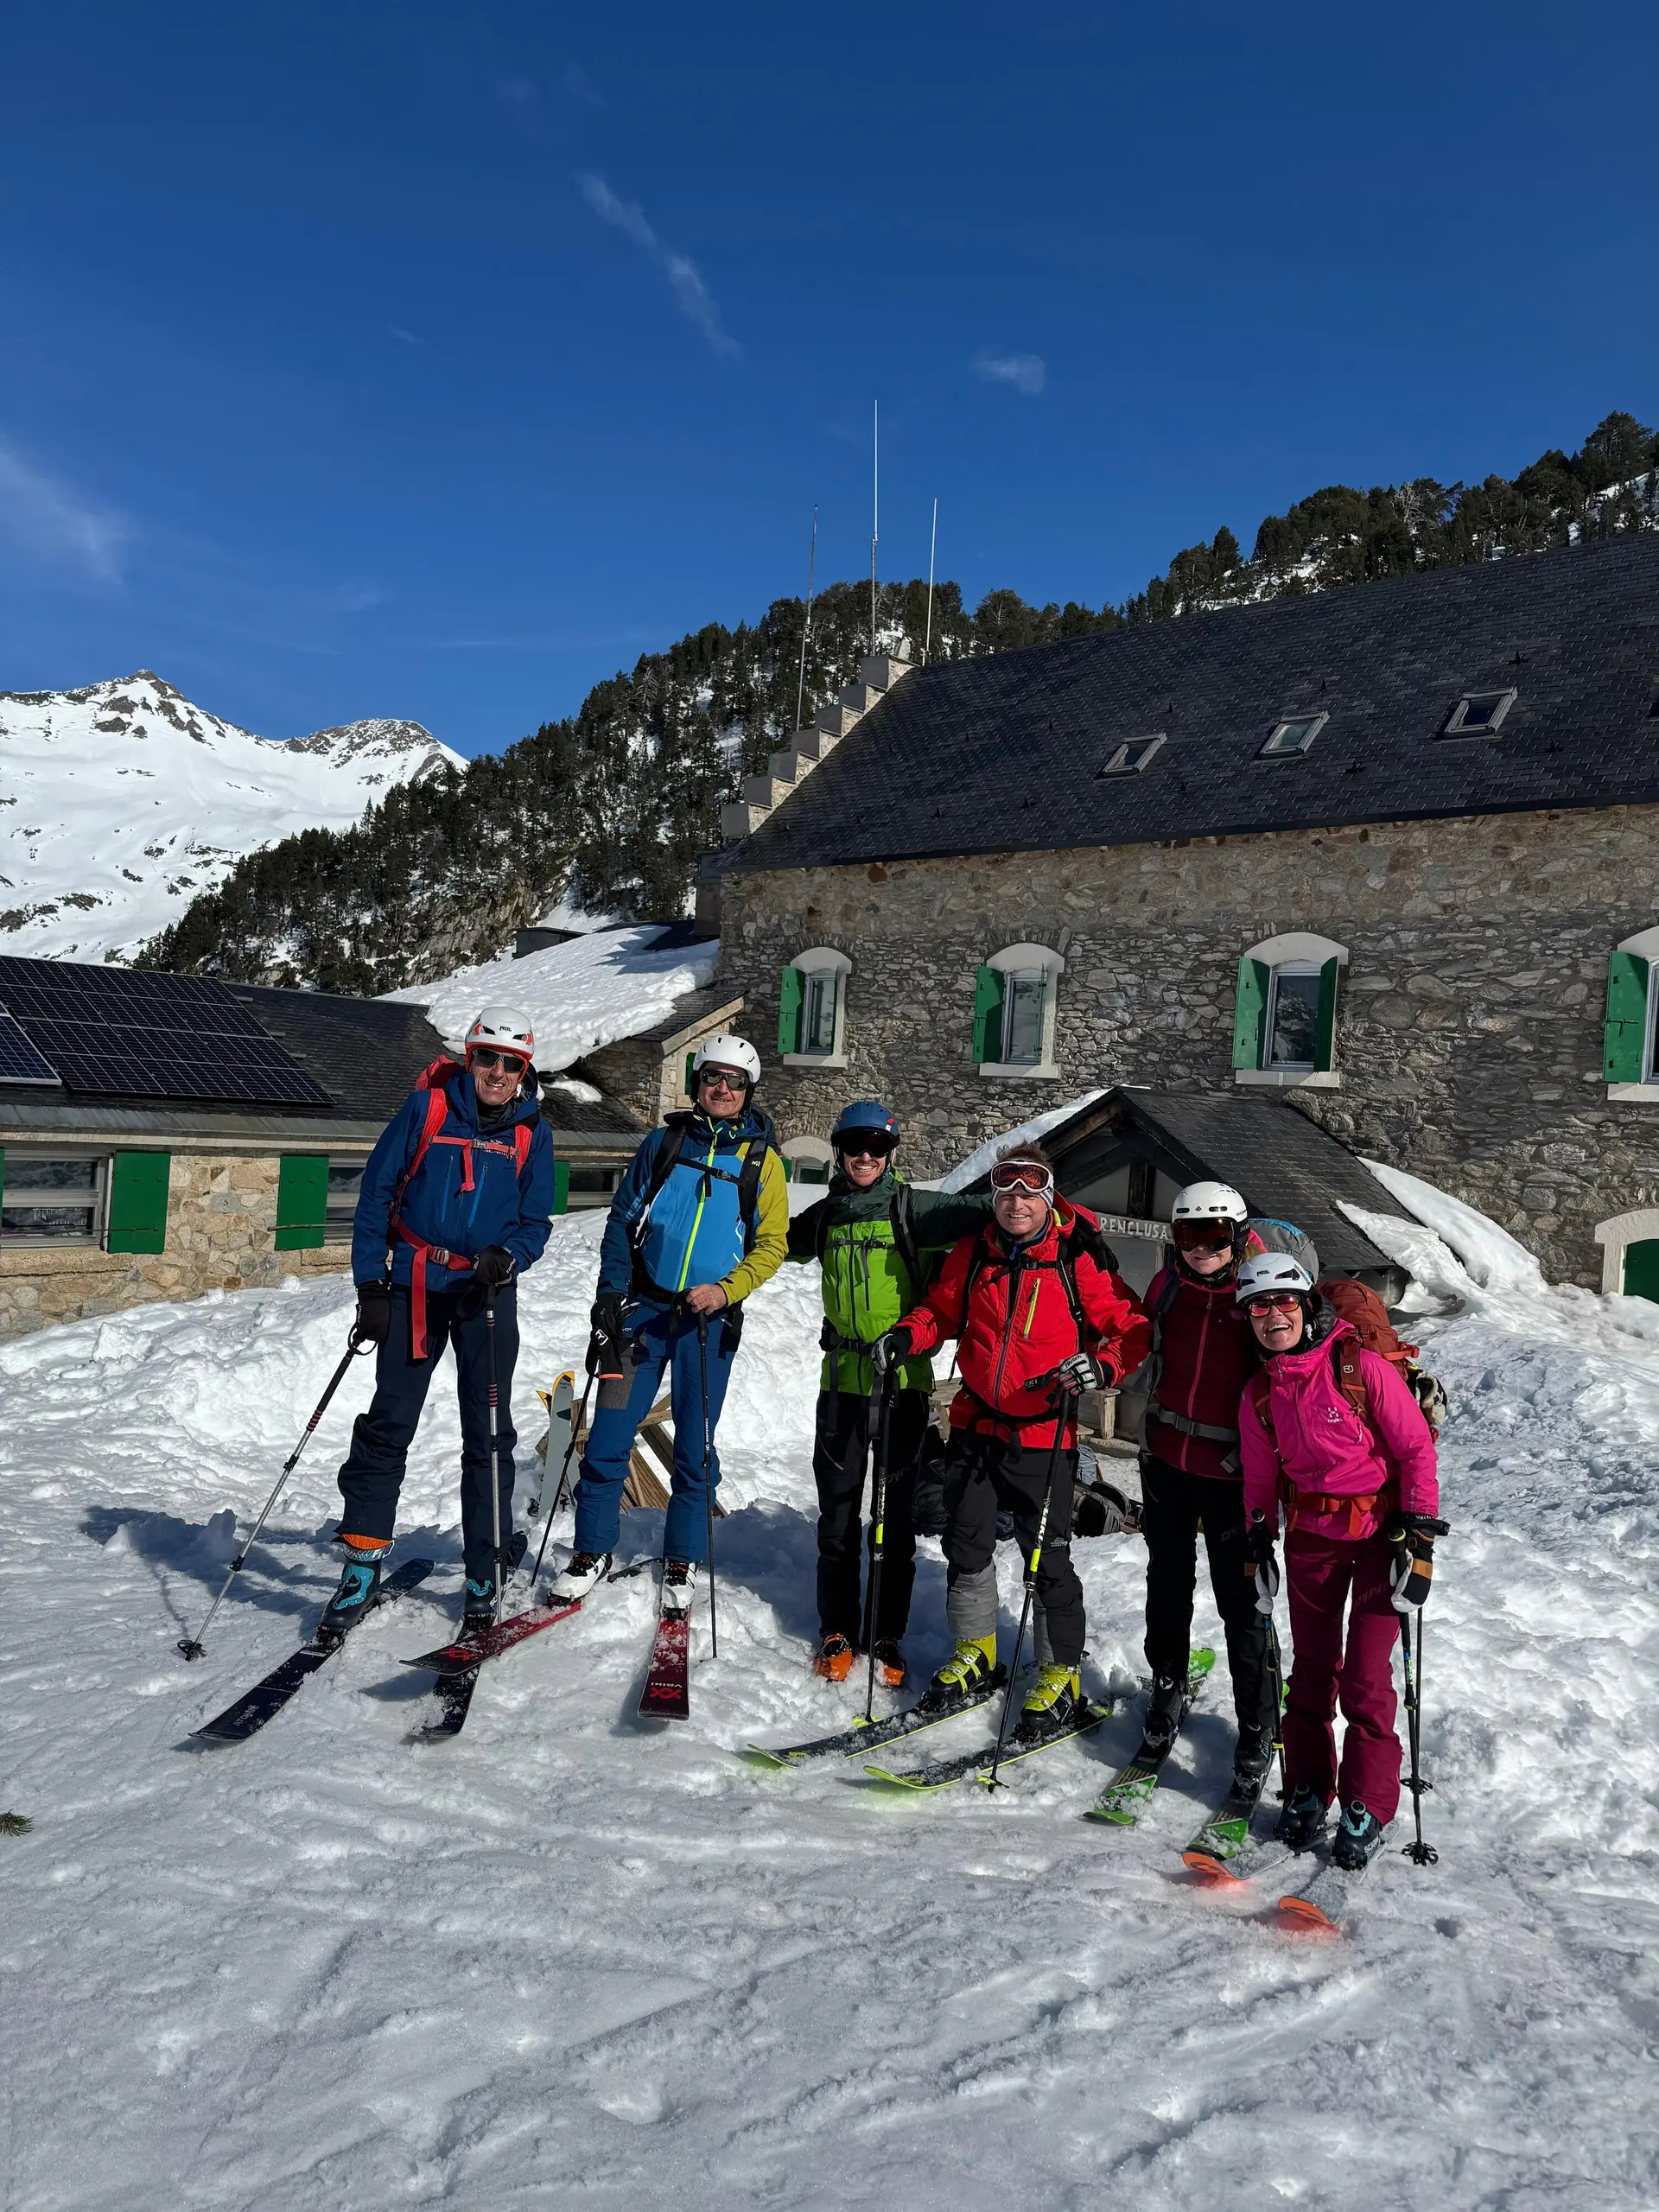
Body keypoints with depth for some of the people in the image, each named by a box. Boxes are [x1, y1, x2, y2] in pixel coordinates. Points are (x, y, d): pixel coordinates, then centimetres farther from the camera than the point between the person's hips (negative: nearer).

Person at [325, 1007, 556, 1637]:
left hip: (486, 1294, 1)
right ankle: (362, 1563, 12)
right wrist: (370, 1283, -5)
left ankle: (487, 1574, 14)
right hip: (415, 1284, -1)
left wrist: (508, 1257, -18)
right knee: (389, 1422, 0)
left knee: (488, 1433, 4)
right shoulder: (426, 1107, -1)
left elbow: (536, 1222, 5)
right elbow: (377, 1191, 0)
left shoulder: (532, 1133, 3)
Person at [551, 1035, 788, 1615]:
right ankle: (592, 1551, 18)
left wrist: (726, 1290, -15)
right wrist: (610, 1293, -2)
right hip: (644, 1307, 1)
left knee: (693, 1448, 5)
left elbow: (771, 1244, 1)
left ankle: (683, 1563, 21)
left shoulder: (761, 1157, 3)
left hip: (710, 1318, -1)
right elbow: (623, 1219, 8)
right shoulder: (665, 1140, 6)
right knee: (609, 1436, 1)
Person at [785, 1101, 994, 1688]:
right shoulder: (825, 1216, 8)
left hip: (904, 1379, -3)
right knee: (837, 1510, 9)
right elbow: (783, 1243, 27)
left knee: (895, 1513, 5)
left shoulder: (914, 1209, -5)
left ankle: (887, 1637, 19)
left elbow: (984, 1214, -12)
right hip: (842, 1378, 3)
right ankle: (837, 1632, 23)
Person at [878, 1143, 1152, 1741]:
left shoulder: (1078, 1259, -11)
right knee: (966, 1545, 14)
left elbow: (1131, 1328, -8)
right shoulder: (972, 1254, 2)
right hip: (975, 1426, 5)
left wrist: (1103, 1365, -26)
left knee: (1049, 1559, 2)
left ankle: (1060, 1676, 19)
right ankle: (974, 1652, 34)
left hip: (1043, 1436, -4)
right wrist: (905, 1337, -2)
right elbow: (940, 1310, 16)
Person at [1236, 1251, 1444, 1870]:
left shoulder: (1363, 1366, -16)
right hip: (1310, 1535, 4)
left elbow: (1417, 1449, -11)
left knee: (1366, 1678, -3)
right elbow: (1260, 1476, 13)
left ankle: (1367, 1806, 14)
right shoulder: (1259, 1394, 0)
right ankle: (1306, 1790, 27)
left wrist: (1419, 1534, -13)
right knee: (1311, 1670, 10)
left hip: (1381, 1531, -4)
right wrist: (1258, 1542, 10)